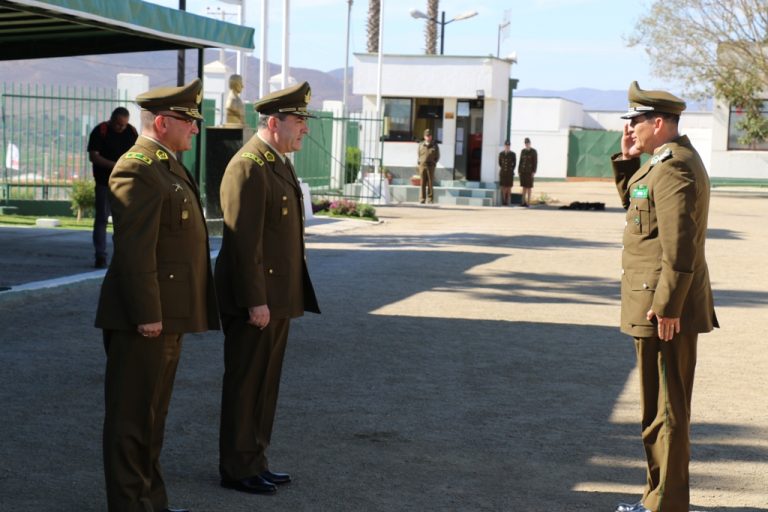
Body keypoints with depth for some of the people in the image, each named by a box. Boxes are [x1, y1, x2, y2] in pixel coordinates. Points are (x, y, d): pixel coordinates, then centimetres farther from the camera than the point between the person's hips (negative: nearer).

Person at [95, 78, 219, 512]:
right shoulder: (138, 170, -16)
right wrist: (147, 314, -23)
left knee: (153, 413, 17)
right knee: (132, 415, -1)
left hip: (167, 314, 10)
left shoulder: (168, 167, 17)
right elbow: (135, 249, -22)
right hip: (145, 316, -10)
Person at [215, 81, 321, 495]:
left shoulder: (279, 163, 14)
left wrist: (292, 296, 17)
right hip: (254, 300, -9)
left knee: (265, 384, 16)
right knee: (245, 386, 1)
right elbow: (244, 241, -21)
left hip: (277, 297, 9)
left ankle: (255, 461, 26)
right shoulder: (248, 167, -17)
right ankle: (237, 470, 11)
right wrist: (255, 301, -23)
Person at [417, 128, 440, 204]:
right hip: (422, 165, 1)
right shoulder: (421, 145, 9)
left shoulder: (434, 145, 6)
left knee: (430, 183, -1)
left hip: (430, 166, -1)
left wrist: (433, 163, -1)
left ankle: (430, 199, 2)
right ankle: (422, 199, 2)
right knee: (422, 183, 0)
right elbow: (419, 154, 14)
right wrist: (420, 163, 3)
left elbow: (437, 156, 10)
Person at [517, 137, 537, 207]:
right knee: (524, 186, 7)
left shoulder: (533, 151, -6)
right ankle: (523, 202, 11)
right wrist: (519, 171, 6)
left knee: (529, 187, -4)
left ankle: (528, 202, 0)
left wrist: (534, 172, -15)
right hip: (523, 170, 5)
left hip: (530, 171, -5)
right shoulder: (522, 151, 9)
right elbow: (521, 161, 12)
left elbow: (535, 162, -8)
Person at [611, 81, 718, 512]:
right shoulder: (666, 162, 16)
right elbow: (634, 202, 29)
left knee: (666, 409, -3)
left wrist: (666, 307, -25)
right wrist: (628, 160, 16)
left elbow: (680, 242, -24)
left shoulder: (674, 166, -17)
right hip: (658, 304, 11)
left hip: (664, 310, -11)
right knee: (660, 408, 16)